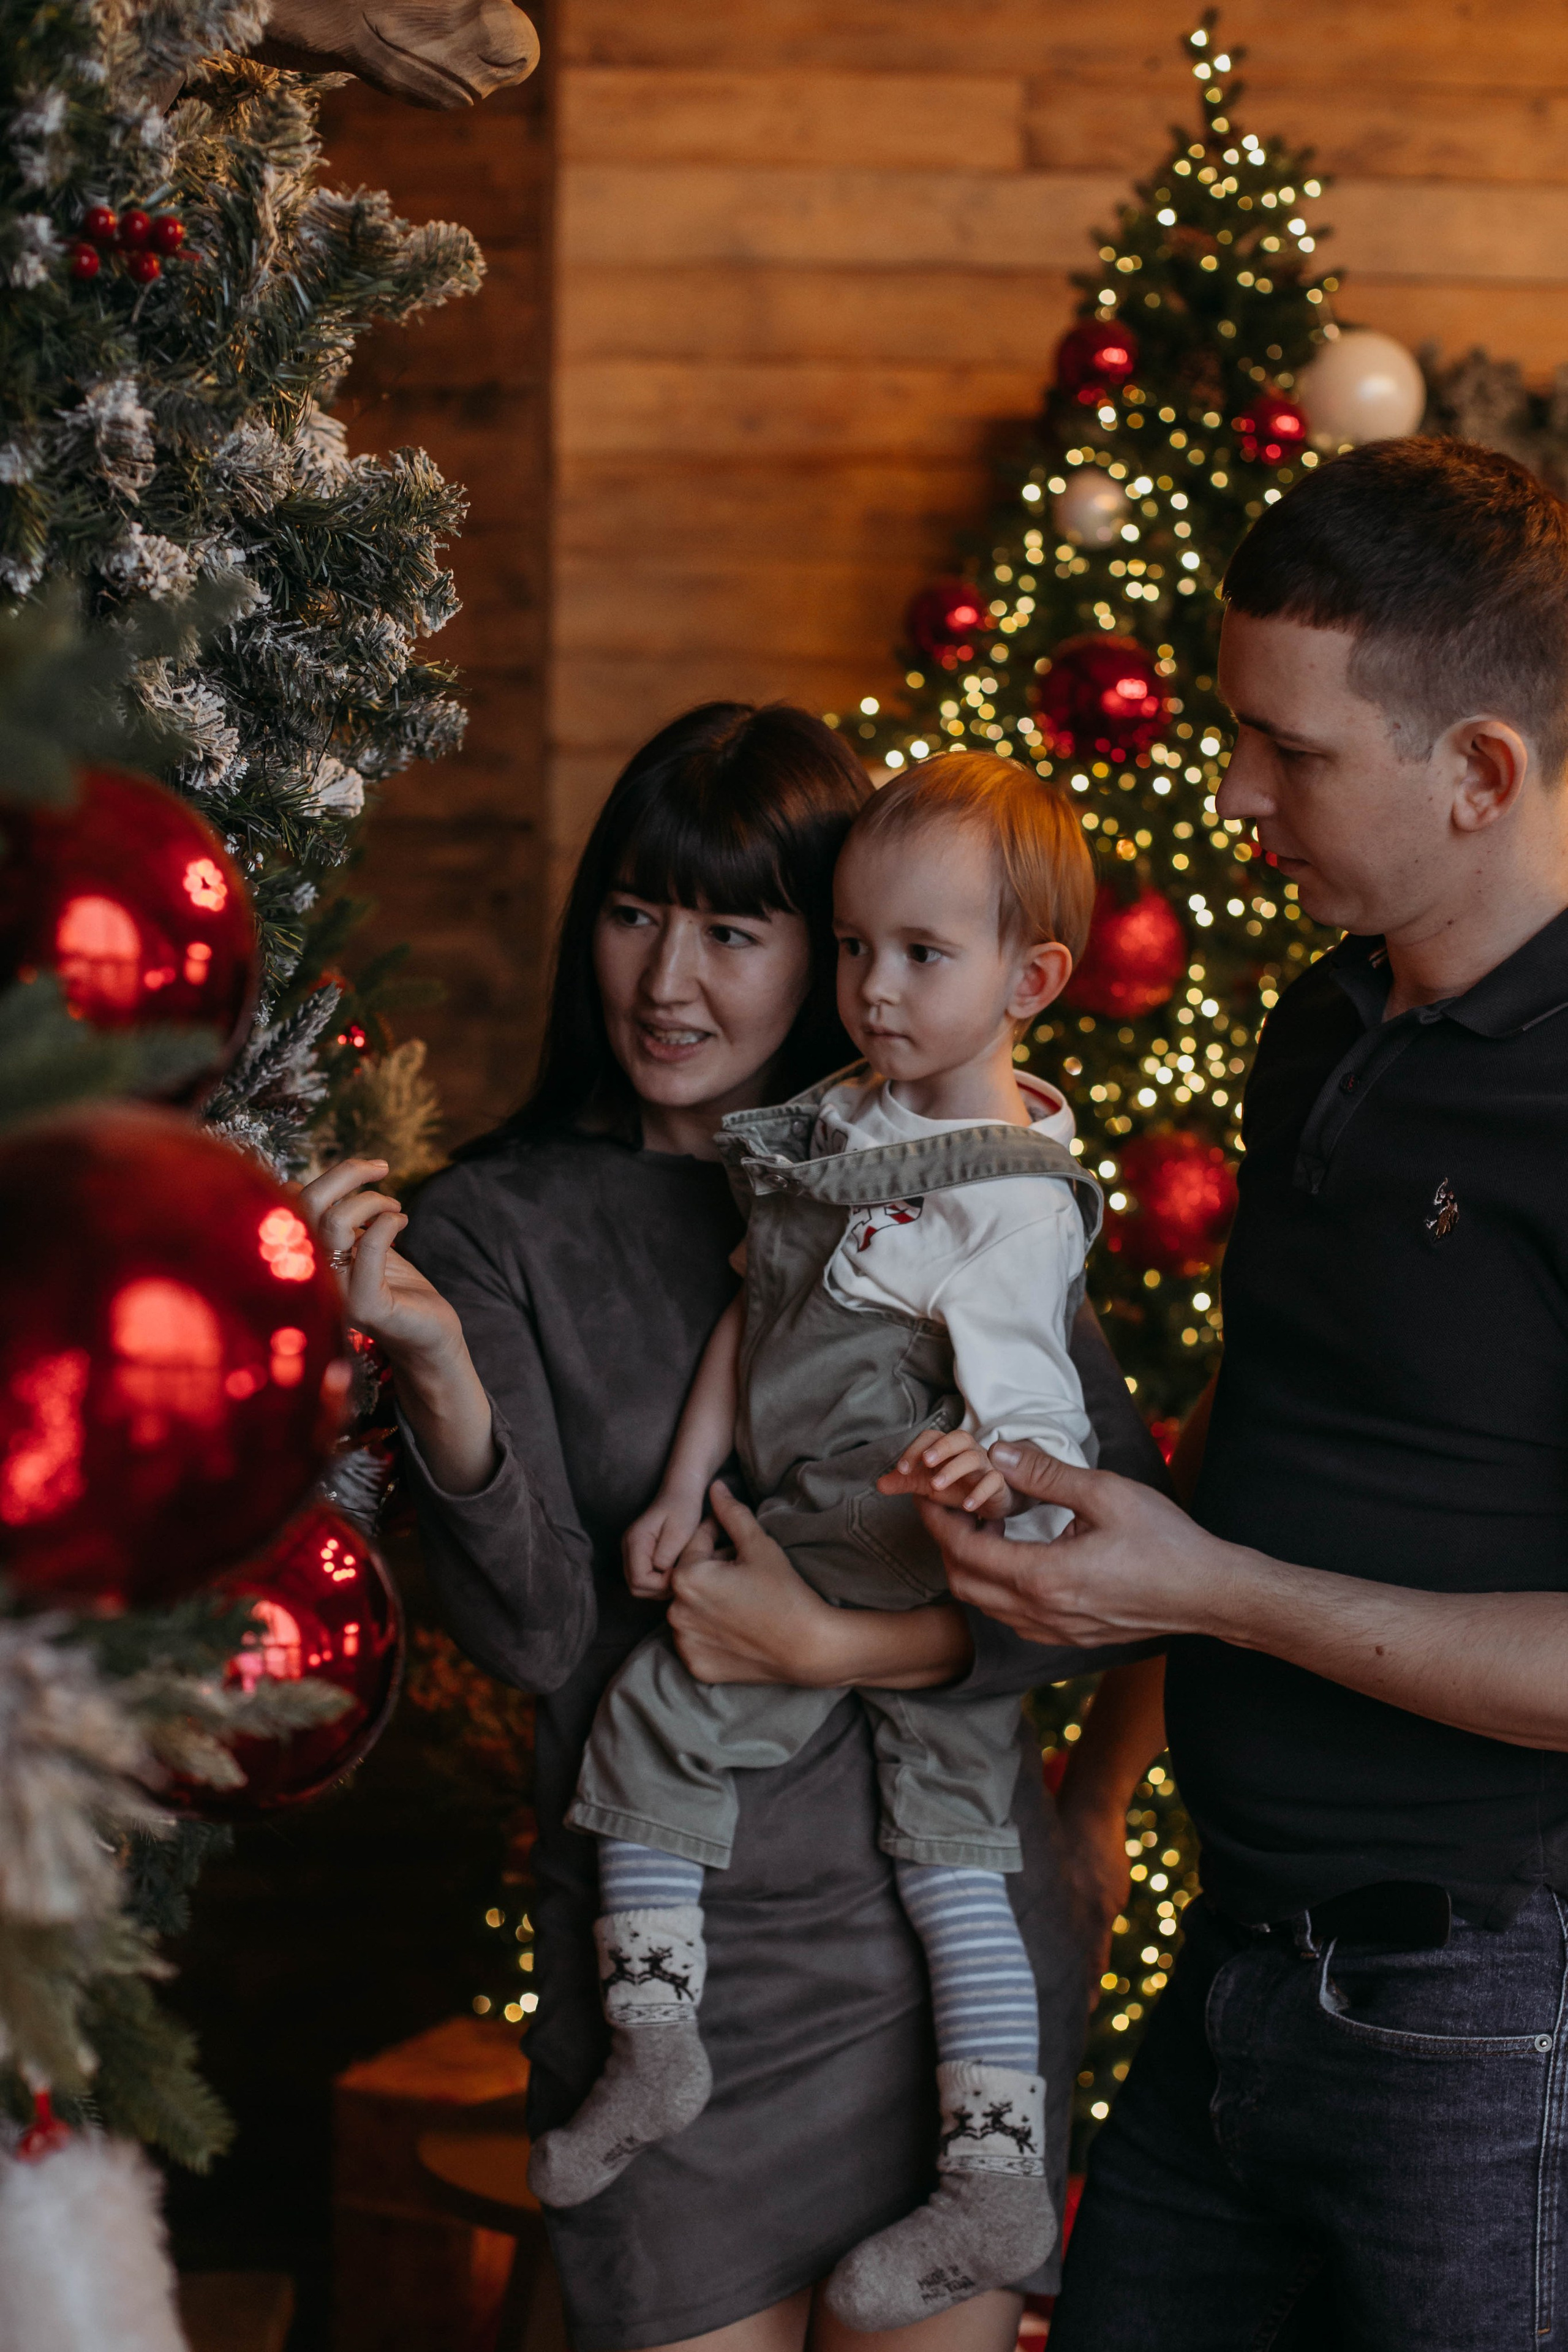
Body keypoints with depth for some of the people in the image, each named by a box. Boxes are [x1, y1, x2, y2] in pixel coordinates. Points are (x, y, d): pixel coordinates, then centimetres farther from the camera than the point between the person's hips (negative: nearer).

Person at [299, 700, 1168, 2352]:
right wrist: (432, 1364, -27)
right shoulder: (497, 1226, -3)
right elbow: (537, 1632, -12)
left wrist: (836, 1646, -12)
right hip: (667, 1953, -1)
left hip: (956, 1924, 1)